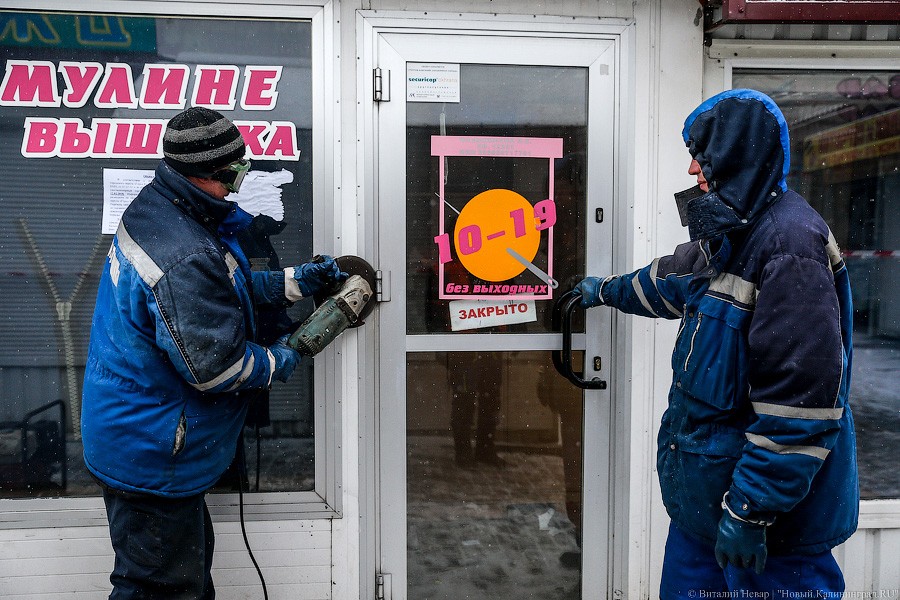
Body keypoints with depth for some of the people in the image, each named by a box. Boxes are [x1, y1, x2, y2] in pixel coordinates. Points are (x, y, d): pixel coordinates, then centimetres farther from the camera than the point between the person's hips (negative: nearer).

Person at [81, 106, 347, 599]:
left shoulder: (154, 209, 2)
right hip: (151, 458, -10)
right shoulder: (185, 258, -32)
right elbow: (217, 366, -27)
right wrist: (277, 361, -8)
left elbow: (222, 287, 13)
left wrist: (296, 281, 7)